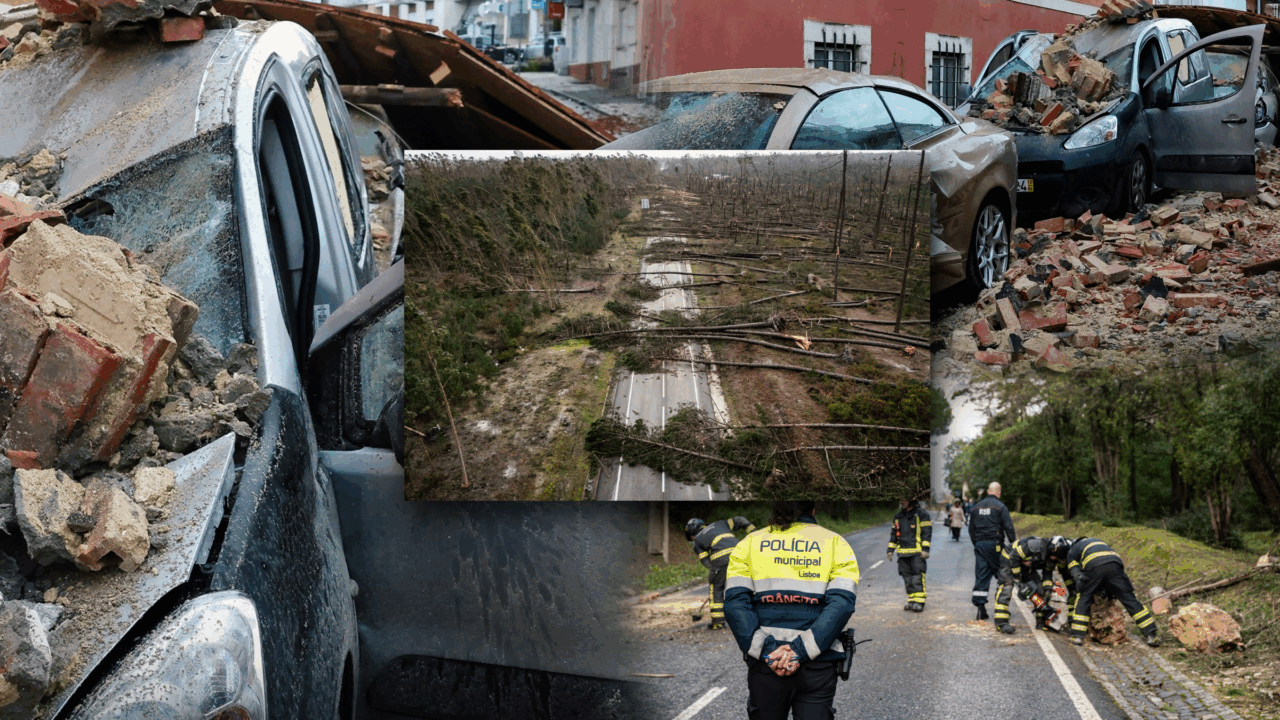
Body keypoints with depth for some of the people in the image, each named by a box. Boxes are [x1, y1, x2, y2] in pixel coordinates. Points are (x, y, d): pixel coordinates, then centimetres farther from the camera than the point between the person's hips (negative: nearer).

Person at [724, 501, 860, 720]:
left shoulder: (750, 543, 10)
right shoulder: (836, 544, 7)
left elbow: (735, 603, -4)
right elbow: (841, 604, -8)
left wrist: (764, 649, -10)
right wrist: (801, 650, -13)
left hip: (764, 660, 1)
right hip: (817, 664, -1)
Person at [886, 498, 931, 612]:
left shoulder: (921, 514, -2)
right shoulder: (898, 517, 17)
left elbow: (926, 532, -6)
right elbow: (894, 534, 24)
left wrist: (925, 549, -13)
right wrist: (890, 550, 19)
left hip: (917, 552, -6)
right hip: (903, 553, 6)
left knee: (918, 576, -11)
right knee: (907, 577, 6)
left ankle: (919, 602, -12)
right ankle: (911, 601, 11)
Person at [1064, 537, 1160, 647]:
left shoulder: (1071, 552, 32)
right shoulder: (1096, 541, 45)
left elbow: (1077, 576, 13)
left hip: (1093, 568, -3)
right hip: (1115, 565, 3)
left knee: (1083, 600, 14)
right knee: (1130, 599, 7)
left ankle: (1078, 636, 4)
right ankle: (1151, 635, 2)